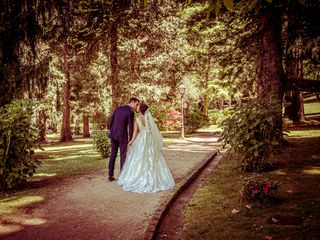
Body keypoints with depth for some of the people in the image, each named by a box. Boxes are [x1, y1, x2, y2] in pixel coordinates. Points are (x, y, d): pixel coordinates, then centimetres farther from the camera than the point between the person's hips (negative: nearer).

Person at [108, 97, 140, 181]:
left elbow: (111, 121, 9)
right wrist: (130, 139, 0)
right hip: (122, 136, -6)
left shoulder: (117, 108, 6)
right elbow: (131, 127, -14)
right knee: (123, 156, 5)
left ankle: (110, 175, 16)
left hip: (113, 134, 6)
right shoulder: (130, 113, -14)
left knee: (113, 154, 12)